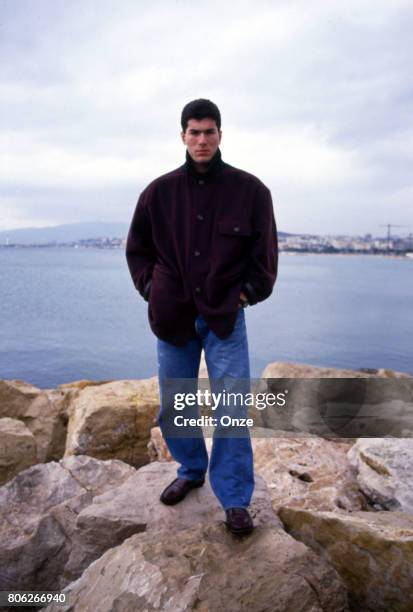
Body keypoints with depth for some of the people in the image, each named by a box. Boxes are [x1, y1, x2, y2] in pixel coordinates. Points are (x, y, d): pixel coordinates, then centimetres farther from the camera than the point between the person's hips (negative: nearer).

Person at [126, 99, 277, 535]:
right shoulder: (159, 191, 3)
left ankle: (235, 500, 12)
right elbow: (137, 249, 14)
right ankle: (190, 471, 36)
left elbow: (264, 257, 4)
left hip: (225, 318, -2)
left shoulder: (249, 190, -2)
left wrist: (245, 295, -5)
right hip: (172, 318, 3)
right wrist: (151, 290, 3)